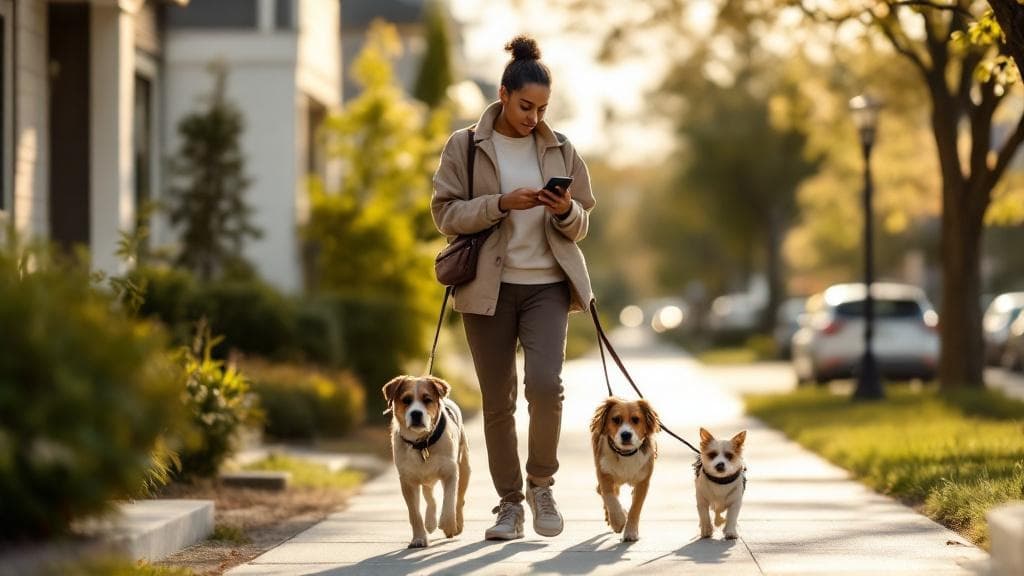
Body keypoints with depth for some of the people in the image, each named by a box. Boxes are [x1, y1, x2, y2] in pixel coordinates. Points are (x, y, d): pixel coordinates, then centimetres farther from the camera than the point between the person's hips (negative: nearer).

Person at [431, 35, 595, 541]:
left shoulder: (560, 150, 7)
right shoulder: (464, 147, 0)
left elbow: (580, 226, 12)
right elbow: (445, 214, -5)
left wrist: (566, 211, -12)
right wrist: (502, 204, -18)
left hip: (547, 284, 1)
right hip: (488, 287, -1)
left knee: (545, 384, -18)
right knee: (497, 400, 3)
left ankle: (542, 484, 4)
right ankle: (510, 504, 15)